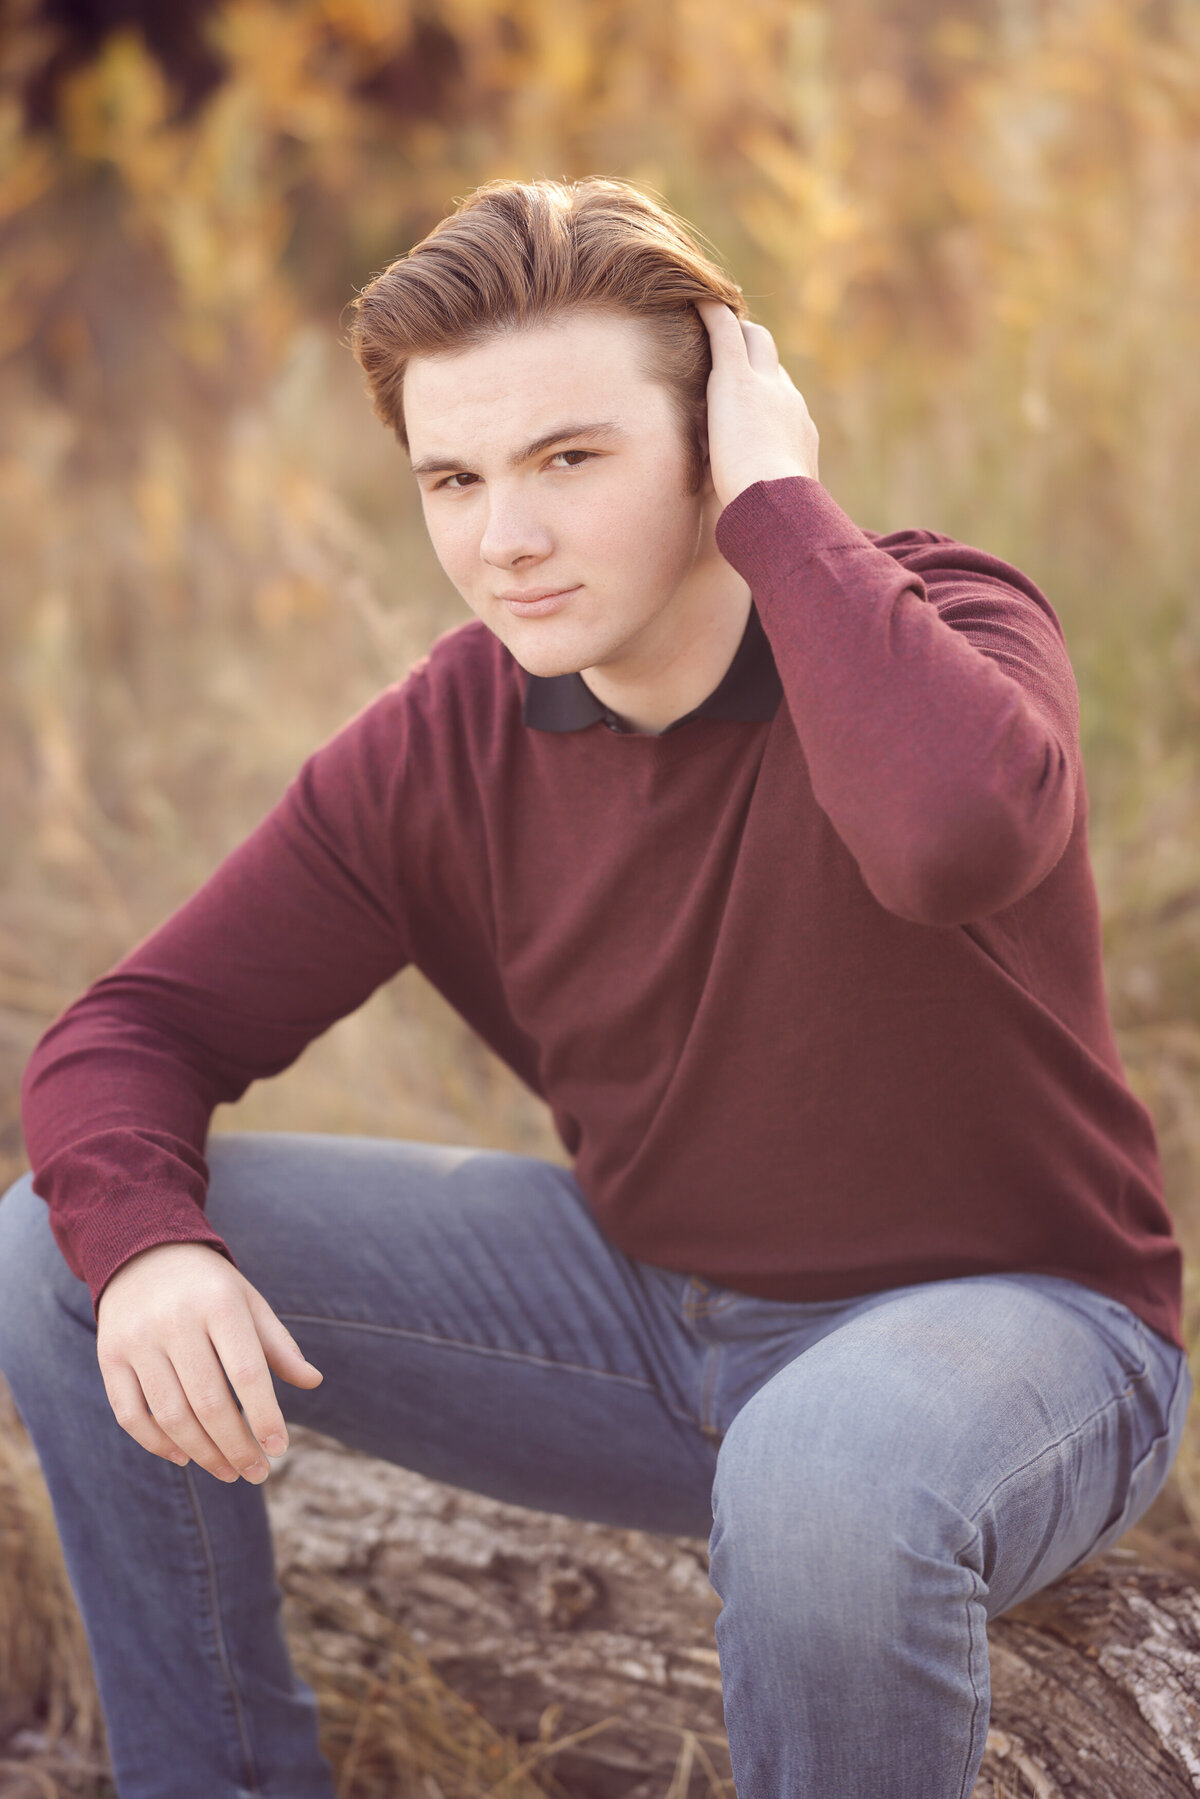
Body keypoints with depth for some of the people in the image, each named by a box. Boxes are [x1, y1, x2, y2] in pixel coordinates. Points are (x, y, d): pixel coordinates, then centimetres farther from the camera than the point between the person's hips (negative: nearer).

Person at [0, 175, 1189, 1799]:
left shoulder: (943, 626, -20)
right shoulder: (437, 750, -7)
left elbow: (958, 835, -46)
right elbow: (131, 1035, -5)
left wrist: (778, 507, -32)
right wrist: (145, 1244, -27)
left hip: (1007, 1320, -4)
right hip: (653, 1297, 5)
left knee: (831, 1477, -42)